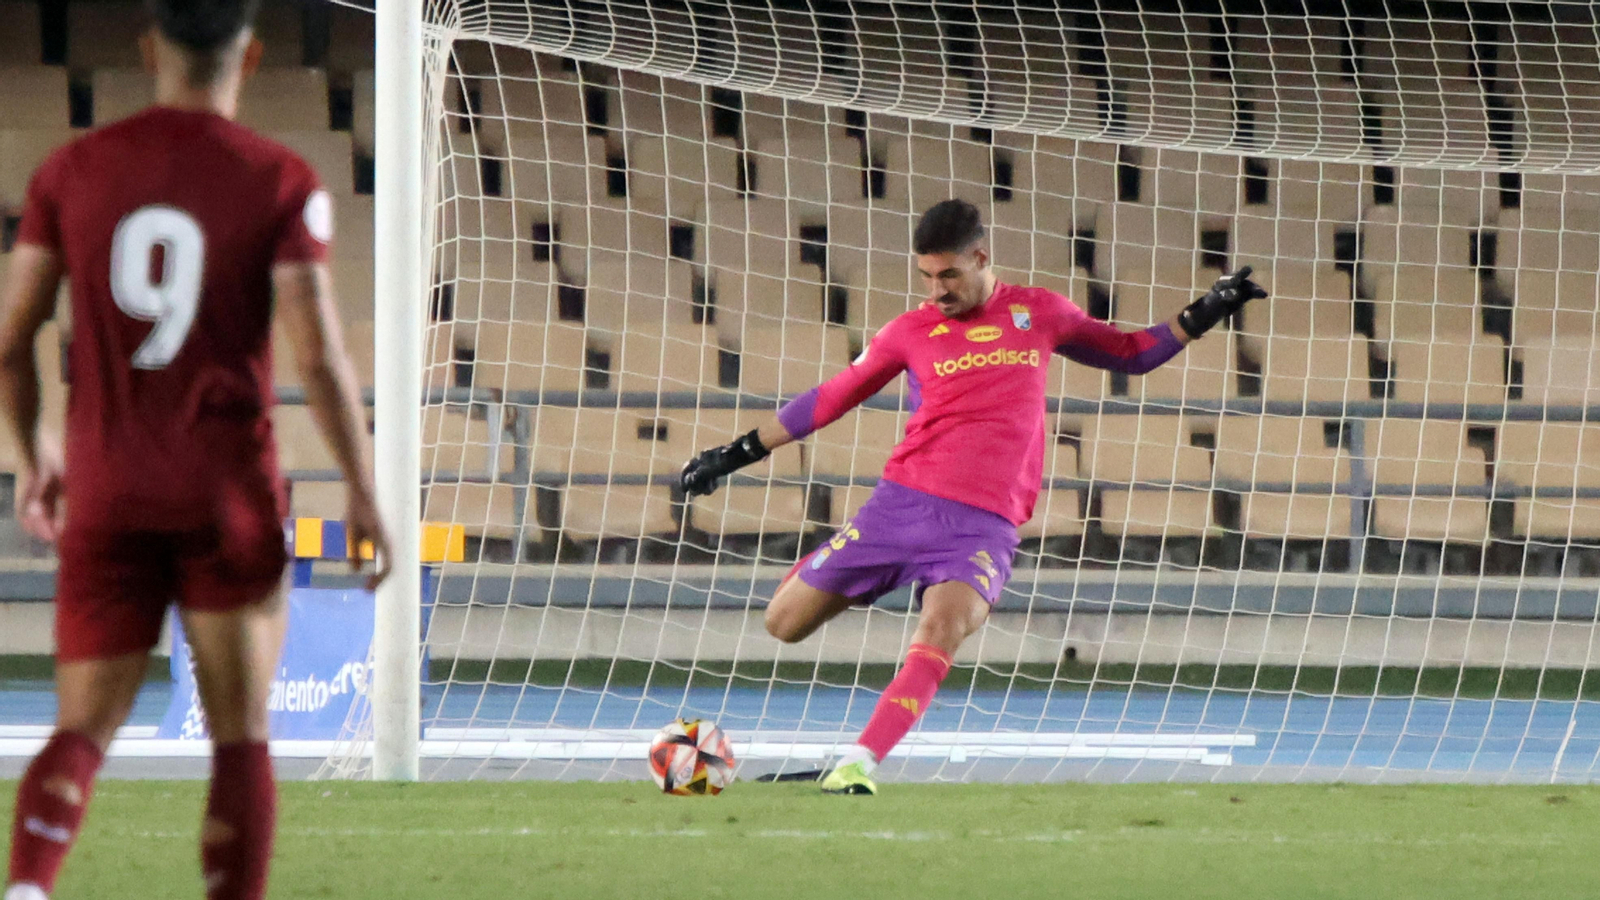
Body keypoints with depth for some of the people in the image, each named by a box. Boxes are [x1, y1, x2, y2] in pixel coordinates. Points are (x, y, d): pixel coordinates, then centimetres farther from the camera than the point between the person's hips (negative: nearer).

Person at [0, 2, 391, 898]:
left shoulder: (73, 170, 3)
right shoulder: (282, 183, -5)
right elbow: (320, 352, -13)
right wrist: (365, 493, -5)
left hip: (107, 491, 2)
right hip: (229, 488, -2)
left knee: (83, 730, 4)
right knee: (241, 738, 10)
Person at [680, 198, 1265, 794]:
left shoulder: (1039, 314, 10)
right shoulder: (910, 333, 9)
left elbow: (1132, 354, 23)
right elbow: (830, 398, 18)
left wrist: (1200, 317, 11)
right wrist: (739, 453, 19)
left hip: (984, 525, -2)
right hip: (902, 500, 2)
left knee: (942, 628, -32)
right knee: (784, 623, 1)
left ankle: (858, 765, -39)